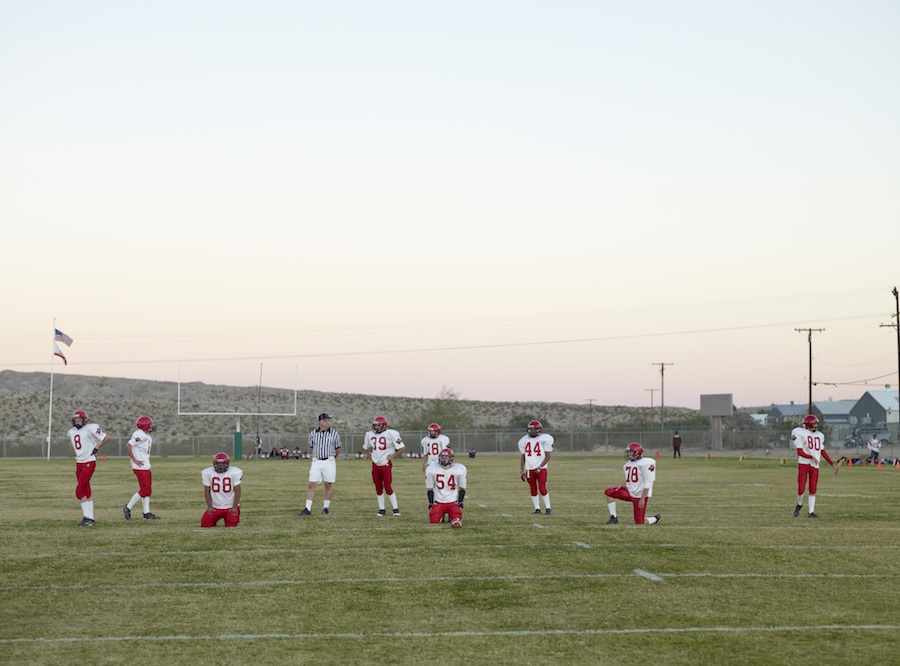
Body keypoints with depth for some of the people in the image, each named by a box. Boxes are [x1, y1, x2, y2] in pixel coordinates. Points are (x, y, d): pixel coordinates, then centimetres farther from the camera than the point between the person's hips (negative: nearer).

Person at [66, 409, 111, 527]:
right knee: (86, 492, 9)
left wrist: (96, 448, -8)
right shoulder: (71, 432, 10)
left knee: (79, 490, -12)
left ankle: (87, 517, -7)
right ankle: (90, 518, 12)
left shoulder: (90, 428, -13)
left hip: (89, 463, -8)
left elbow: (107, 438, -11)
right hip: (79, 463, 8)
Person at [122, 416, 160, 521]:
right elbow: (127, 446, -22)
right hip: (140, 467, -10)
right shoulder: (140, 435, -17)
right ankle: (128, 508, 2)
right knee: (144, 490, -7)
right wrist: (135, 460, -19)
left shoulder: (147, 437, 14)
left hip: (146, 467, 10)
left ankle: (147, 513, 14)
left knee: (147, 490, 10)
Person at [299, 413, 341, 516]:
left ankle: (326, 508, 15)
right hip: (316, 462, 1)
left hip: (329, 462, -1)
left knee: (328, 485, 4)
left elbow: (337, 448, 10)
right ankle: (308, 509, -2)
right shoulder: (313, 433, 3)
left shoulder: (334, 433, -1)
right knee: (311, 485, -3)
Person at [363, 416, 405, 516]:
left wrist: (392, 456, -8)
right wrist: (369, 455, 10)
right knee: (378, 488, 9)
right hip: (375, 465, 5)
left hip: (386, 464, -5)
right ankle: (381, 509, 17)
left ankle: (396, 508, 1)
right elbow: (365, 447, 24)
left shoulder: (390, 434, -12)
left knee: (388, 487, -8)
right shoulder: (370, 434, 5)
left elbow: (401, 447, -7)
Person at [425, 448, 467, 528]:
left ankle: (452, 515, 16)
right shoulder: (431, 469, -4)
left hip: (453, 502, -1)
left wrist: (460, 504, -2)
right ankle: (441, 515, 17)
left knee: (456, 524, -21)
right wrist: (430, 504, -1)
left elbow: (462, 488, 4)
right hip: (438, 502, 1)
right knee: (434, 521, -20)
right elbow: (430, 489, 5)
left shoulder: (459, 469, -5)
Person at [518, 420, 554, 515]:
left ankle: (548, 508, 2)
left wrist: (540, 467, -13)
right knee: (533, 490, 7)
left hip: (541, 469, -4)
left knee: (542, 489, -9)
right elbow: (522, 457, 13)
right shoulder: (524, 441, 6)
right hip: (529, 469, 4)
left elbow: (547, 456, -4)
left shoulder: (544, 439, -6)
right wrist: (521, 471, 7)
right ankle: (537, 509, 15)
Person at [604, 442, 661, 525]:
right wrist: (623, 485, 0)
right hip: (630, 492, 7)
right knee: (608, 492, -8)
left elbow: (647, 483, -16)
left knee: (639, 523, -7)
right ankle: (613, 518, -1)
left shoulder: (645, 463, -15)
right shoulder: (628, 464, 10)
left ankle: (655, 519, 25)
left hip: (640, 495, -7)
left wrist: (642, 499, -20)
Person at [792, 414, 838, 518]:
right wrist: (811, 457, -23)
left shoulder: (819, 435, 13)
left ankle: (811, 512, 9)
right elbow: (800, 452, -10)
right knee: (801, 489, -7)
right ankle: (799, 505, 22)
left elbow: (823, 451, 19)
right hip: (803, 464, -4)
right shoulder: (800, 433, -6)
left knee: (813, 490, 3)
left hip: (815, 466, 4)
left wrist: (833, 464, 16)